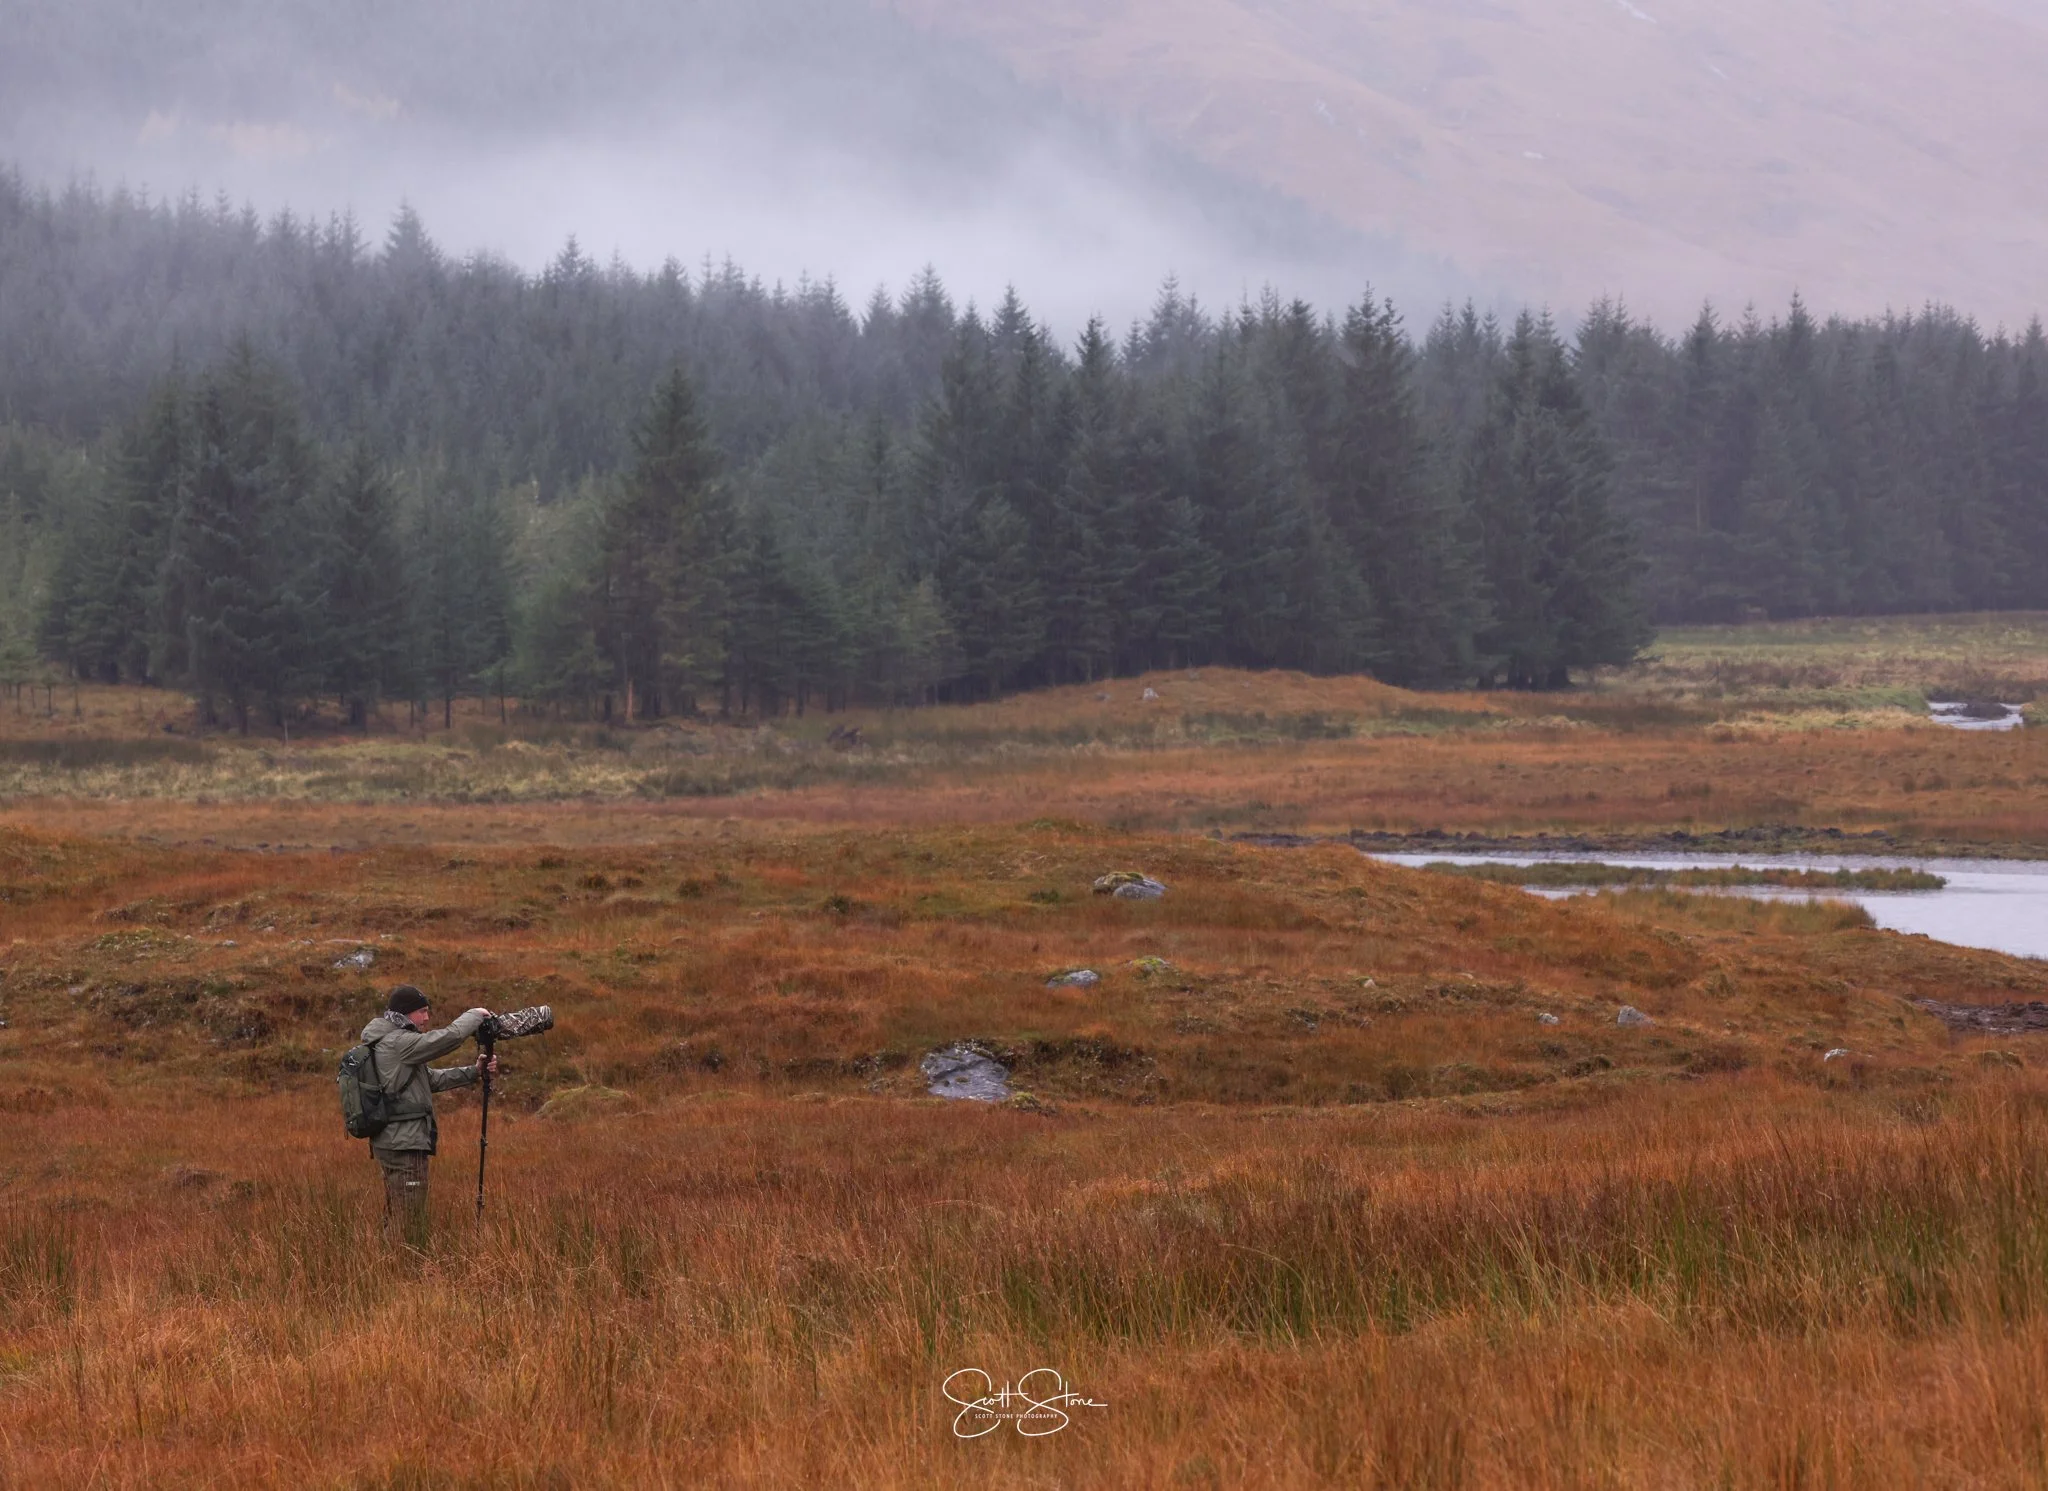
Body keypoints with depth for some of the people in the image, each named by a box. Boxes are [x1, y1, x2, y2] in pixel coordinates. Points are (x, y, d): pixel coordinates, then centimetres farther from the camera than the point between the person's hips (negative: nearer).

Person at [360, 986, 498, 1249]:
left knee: (394, 1226, 13)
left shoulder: (390, 1043, 17)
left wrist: (474, 1072, 10)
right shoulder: (396, 1042, -14)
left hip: (388, 1145, 10)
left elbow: (432, 1079, 20)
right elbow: (449, 1038, -21)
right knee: (410, 1230, -8)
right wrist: (475, 1015, -2)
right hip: (405, 1147, -10)